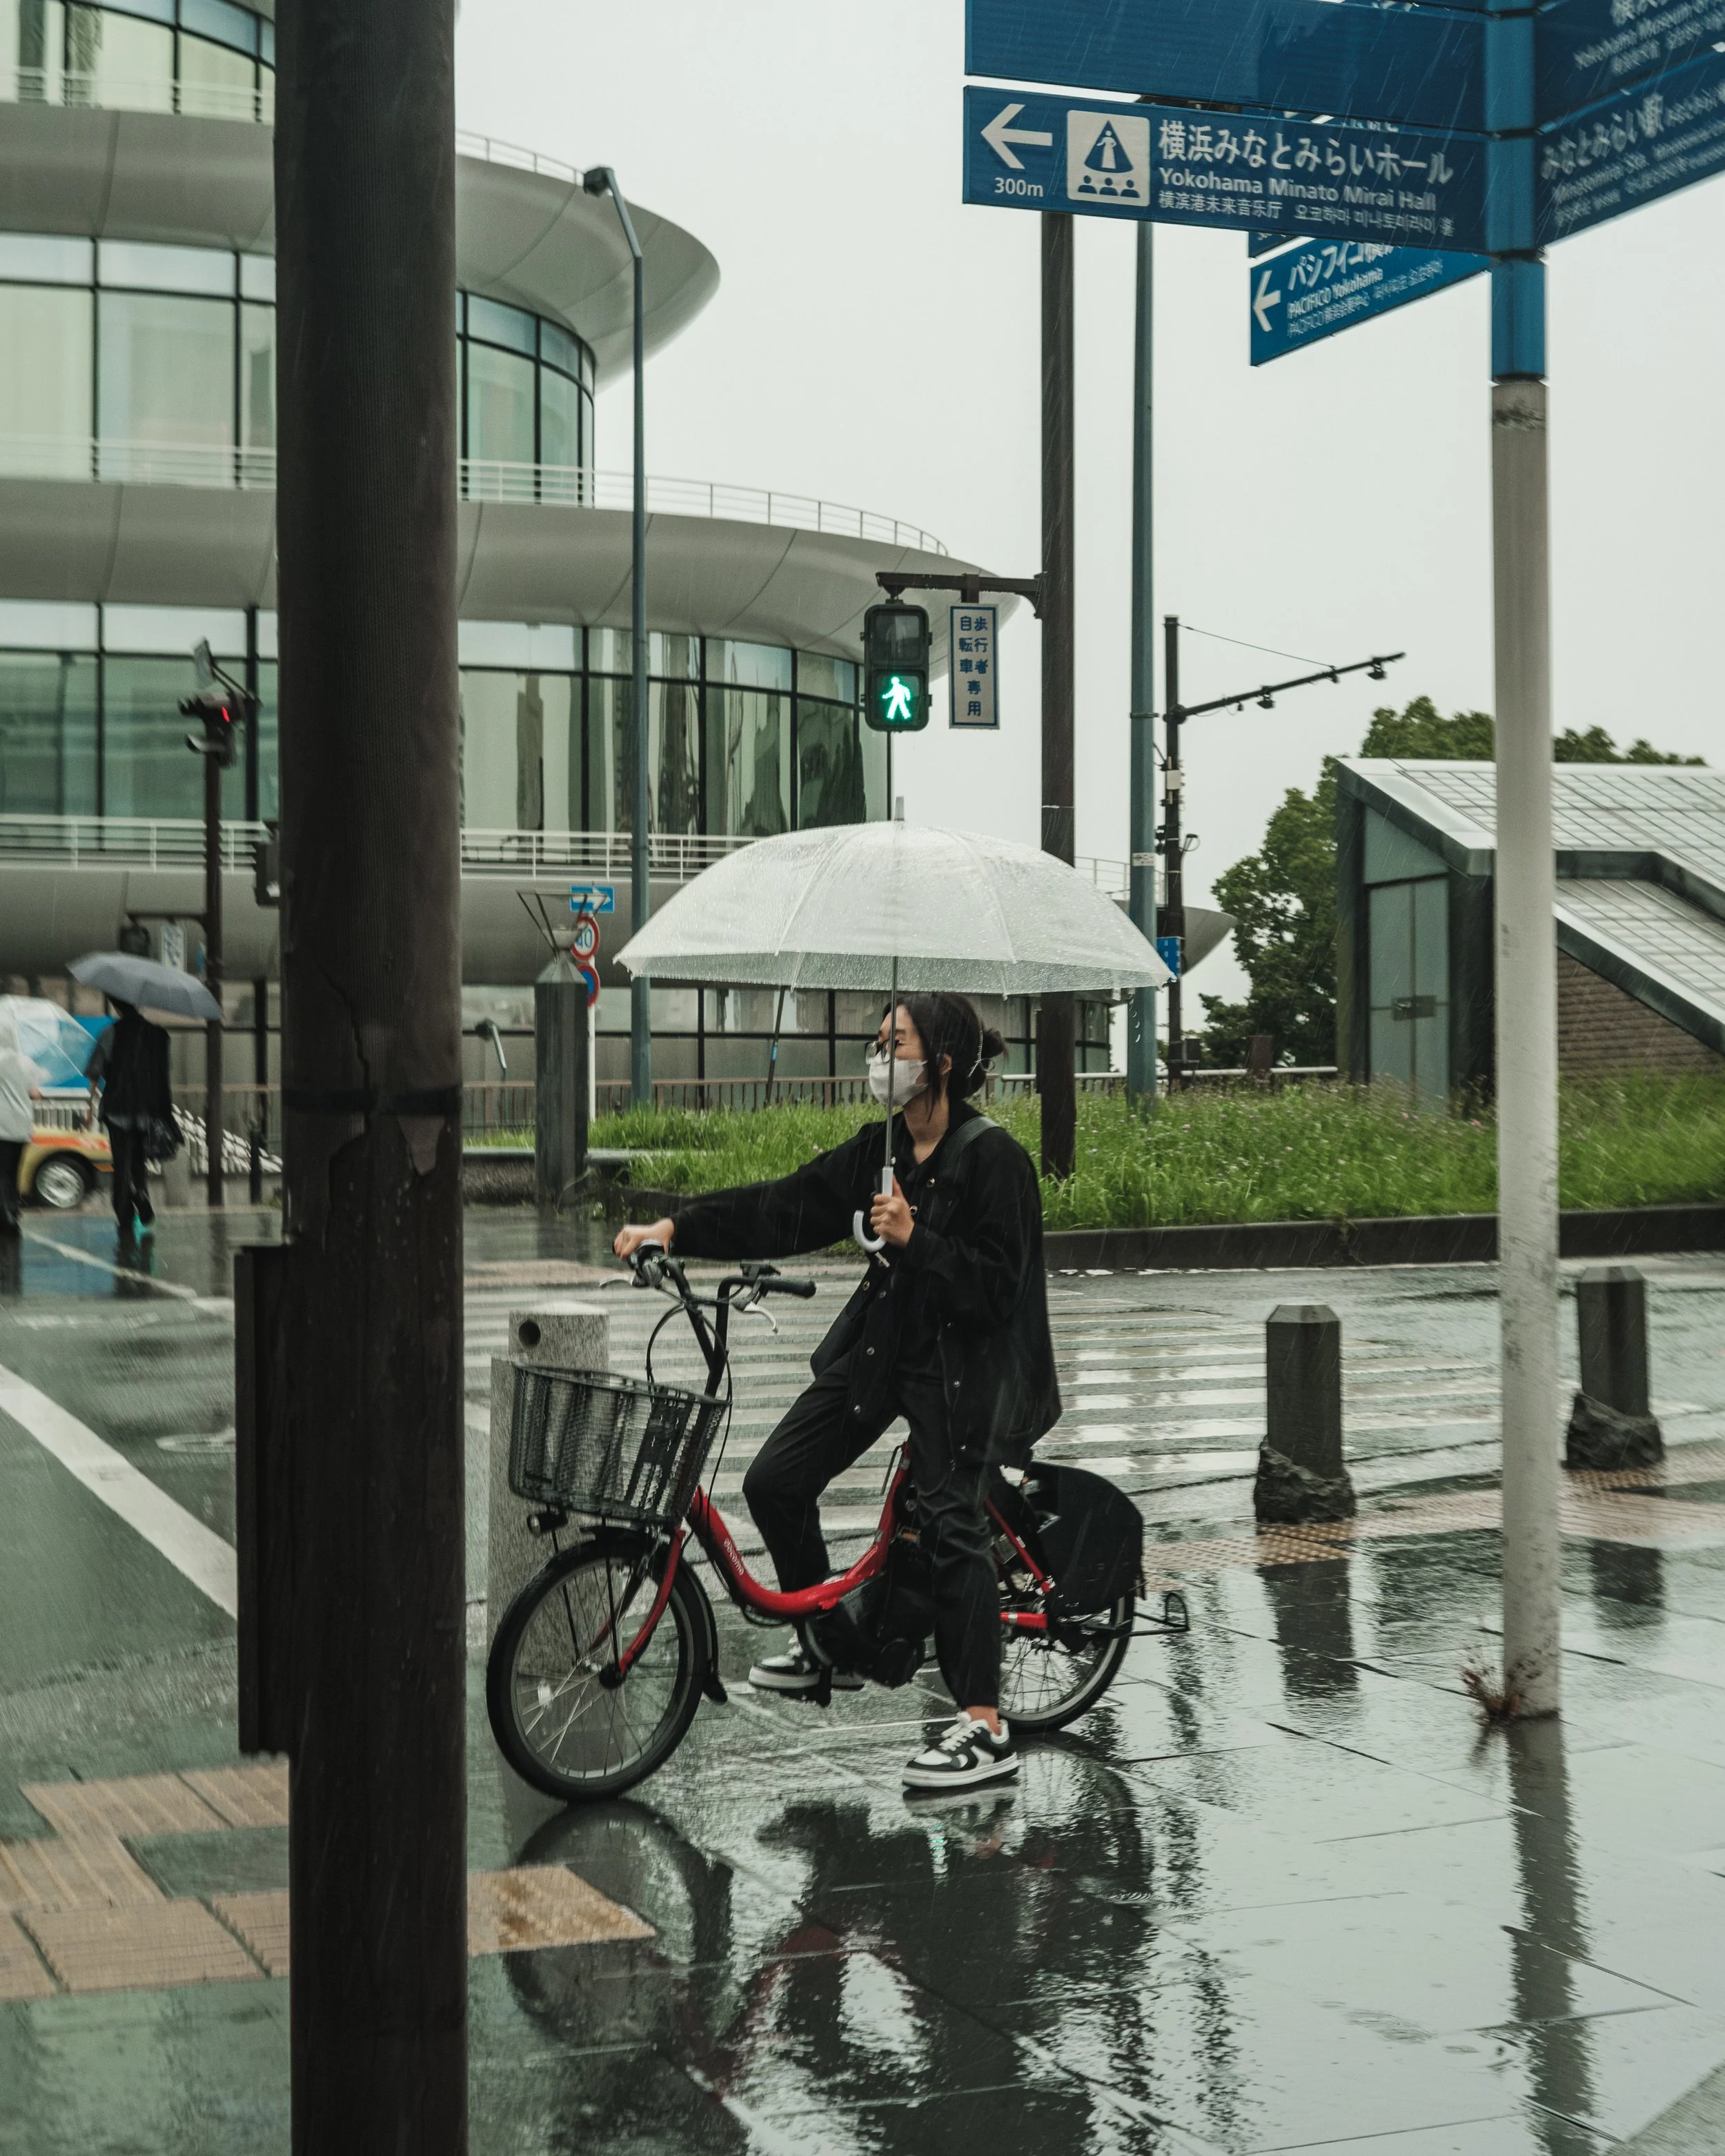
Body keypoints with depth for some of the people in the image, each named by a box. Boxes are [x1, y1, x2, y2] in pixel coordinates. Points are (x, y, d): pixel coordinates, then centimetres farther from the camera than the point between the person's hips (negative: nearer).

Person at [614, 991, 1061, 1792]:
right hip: (882, 1343, 8)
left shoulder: (991, 1156, -16)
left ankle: (984, 1731, -9)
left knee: (951, 1524, -13)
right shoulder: (881, 1148, 6)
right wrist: (676, 1229, -2)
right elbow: (785, 1208, 4)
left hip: (962, 1361, -8)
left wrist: (914, 1239, -29)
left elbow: (996, 1285, -19)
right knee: (774, 1482, 3)